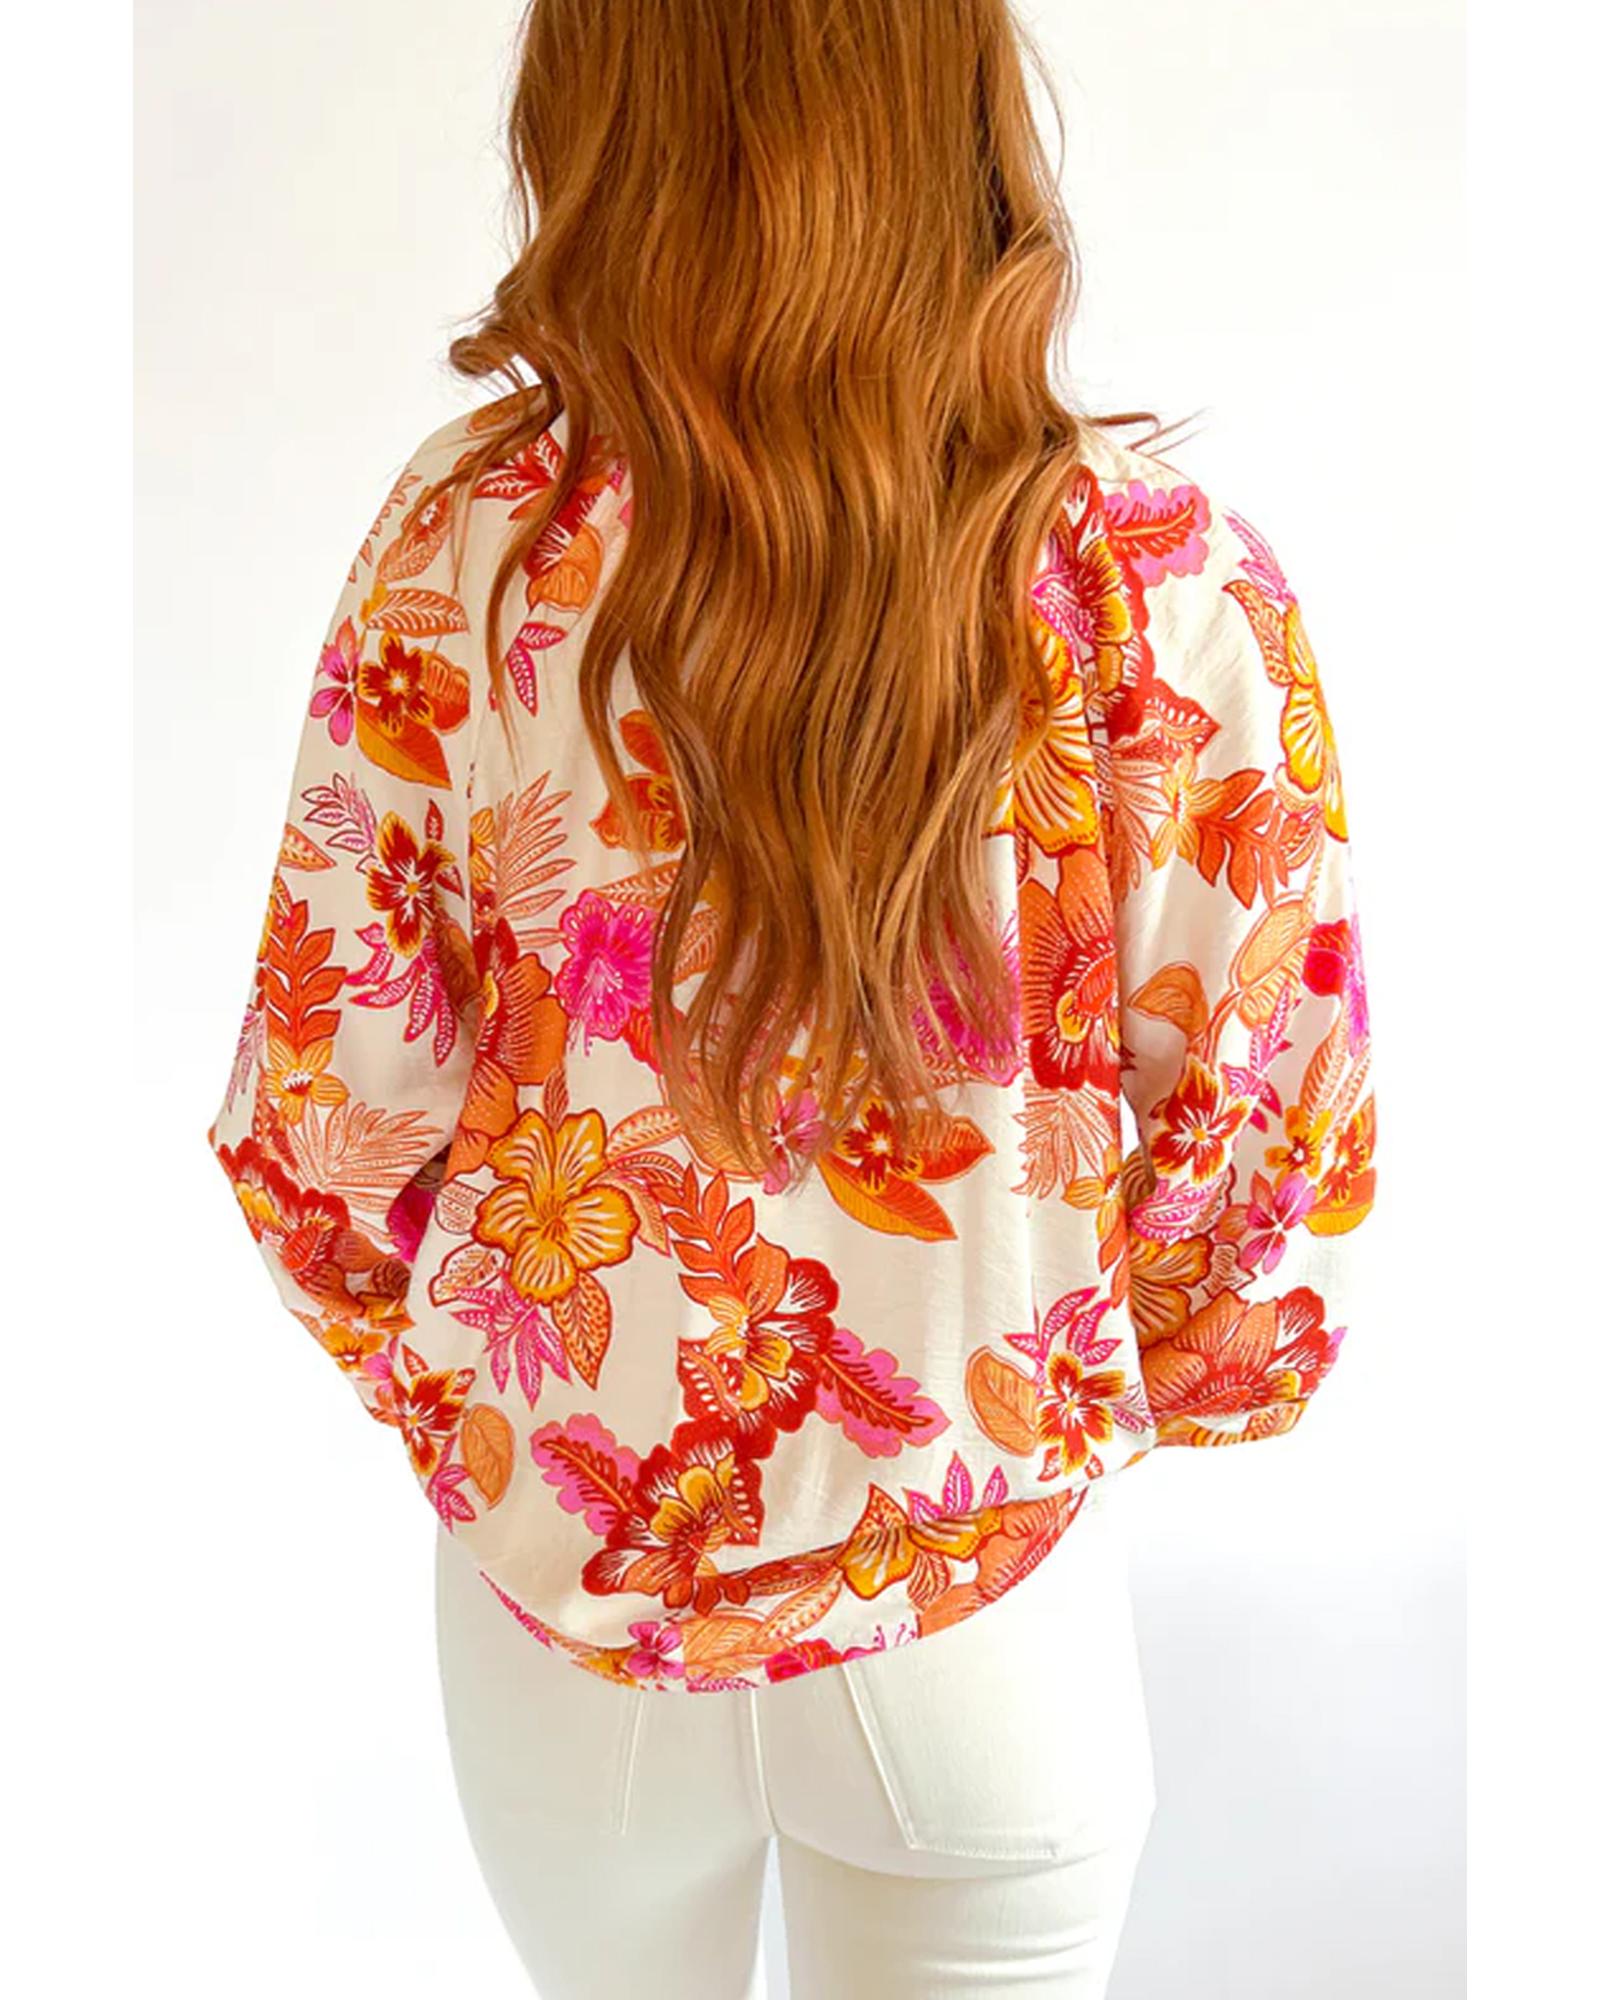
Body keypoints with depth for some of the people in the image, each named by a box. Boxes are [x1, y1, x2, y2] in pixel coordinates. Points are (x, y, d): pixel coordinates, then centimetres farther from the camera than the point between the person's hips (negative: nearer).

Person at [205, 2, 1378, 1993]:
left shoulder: (466, 539, -17)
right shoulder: (1165, 581, -19)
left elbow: (331, 1101, -10)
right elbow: (1271, 1110, -11)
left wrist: (436, 1378, 10)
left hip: (564, 1550, 2)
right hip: (984, 1599, -1)